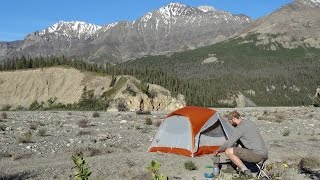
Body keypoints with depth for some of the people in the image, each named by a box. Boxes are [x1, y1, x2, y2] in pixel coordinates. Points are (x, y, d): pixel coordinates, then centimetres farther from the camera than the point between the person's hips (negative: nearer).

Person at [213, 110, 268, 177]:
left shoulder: (240, 128, -12)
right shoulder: (250, 122, 15)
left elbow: (229, 143, -9)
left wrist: (219, 150, 8)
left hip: (256, 155, -10)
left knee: (228, 151, -10)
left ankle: (246, 171, -5)